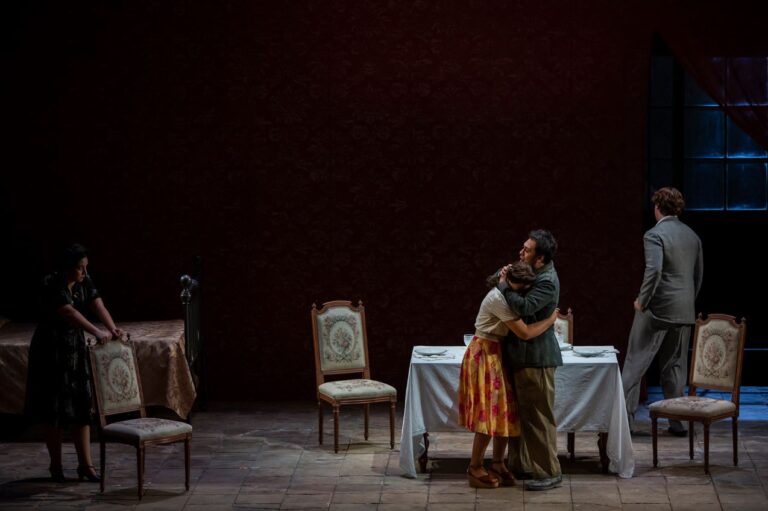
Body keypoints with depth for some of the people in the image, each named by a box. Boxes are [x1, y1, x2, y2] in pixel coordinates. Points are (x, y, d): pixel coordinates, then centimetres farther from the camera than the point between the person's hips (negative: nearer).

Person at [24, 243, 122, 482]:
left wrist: (112, 329, -30)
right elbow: (70, 313, -34)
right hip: (51, 350, -6)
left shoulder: (84, 283, 1)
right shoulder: (52, 286, -21)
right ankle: (56, 466, 13)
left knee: (81, 406, 4)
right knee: (55, 409, 1)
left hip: (76, 348, 6)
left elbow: (98, 305, -12)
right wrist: (97, 332, -46)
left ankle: (85, 464, 8)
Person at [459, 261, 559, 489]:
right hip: (484, 355, -9)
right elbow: (525, 333, -25)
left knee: (504, 411, 9)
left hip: (496, 354, 9)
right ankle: (475, 469, 2)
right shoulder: (498, 299, -23)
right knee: (489, 413, -6)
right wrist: (552, 319, -14)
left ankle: (497, 464, 17)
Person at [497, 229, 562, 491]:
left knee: (539, 415, -3)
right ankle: (521, 465, 27)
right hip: (521, 355, 10)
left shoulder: (547, 282, -20)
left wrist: (503, 284, -20)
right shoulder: (533, 274, 10)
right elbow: (519, 295, 21)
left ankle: (549, 472, 4)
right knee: (523, 413, 17)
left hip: (536, 357, -10)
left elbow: (524, 306, -32)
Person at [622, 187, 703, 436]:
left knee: (635, 362, 0)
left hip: (657, 308, -6)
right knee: (675, 366, 11)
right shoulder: (692, 235, 11)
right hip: (685, 312, 6)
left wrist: (642, 300, -13)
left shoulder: (654, 235, -10)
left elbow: (654, 270, -23)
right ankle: (677, 422, 10)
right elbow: (699, 273, 16)